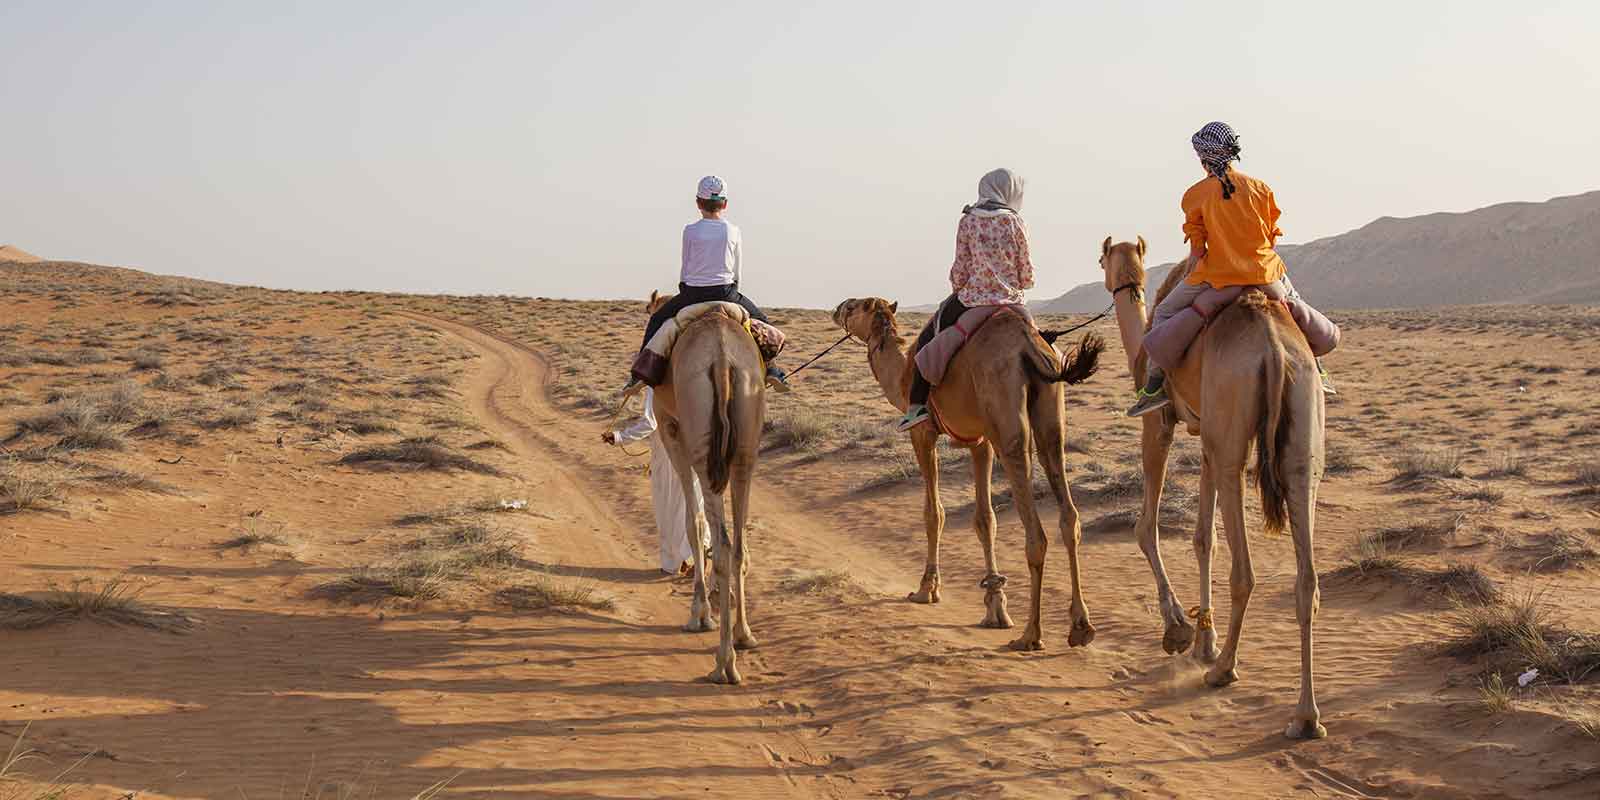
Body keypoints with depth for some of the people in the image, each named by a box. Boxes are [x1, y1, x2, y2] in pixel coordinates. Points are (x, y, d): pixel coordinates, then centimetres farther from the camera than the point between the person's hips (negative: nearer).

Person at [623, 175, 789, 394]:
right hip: (726, 292, 0)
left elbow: (685, 268, 3)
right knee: (762, 322, 23)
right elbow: (737, 271, 6)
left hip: (693, 293, 0)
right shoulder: (733, 232, -1)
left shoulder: (690, 231, -5)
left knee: (657, 320, 22)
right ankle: (771, 370, 12)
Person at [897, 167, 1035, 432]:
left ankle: (917, 405, 2)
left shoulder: (967, 222, -4)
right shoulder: (1015, 222, -3)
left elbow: (960, 272, -2)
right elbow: (1027, 275, -1)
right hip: (1010, 302, 1)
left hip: (971, 301, -1)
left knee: (926, 340, 14)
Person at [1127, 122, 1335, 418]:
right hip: (1265, 272, 3)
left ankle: (1155, 385, 5)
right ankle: (1314, 369, 34)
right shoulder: (1260, 188, 1)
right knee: (1294, 303, 34)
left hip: (1216, 275, -3)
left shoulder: (1195, 195, -7)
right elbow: (1273, 238, 8)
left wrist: (1189, 272, 14)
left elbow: (1196, 252, -5)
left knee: (1164, 313, 15)